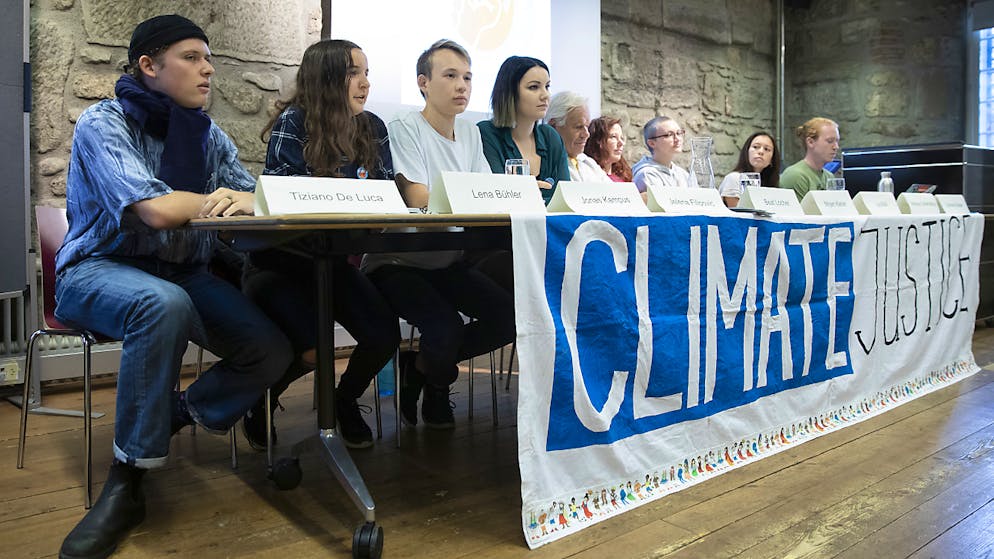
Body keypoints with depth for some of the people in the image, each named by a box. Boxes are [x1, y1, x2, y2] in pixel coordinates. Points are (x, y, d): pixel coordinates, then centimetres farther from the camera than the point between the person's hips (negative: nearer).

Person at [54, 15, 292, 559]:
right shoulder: (103, 123, -11)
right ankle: (126, 482, -24)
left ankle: (170, 417, 10)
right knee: (164, 304, -40)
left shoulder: (206, 134, 9)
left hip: (182, 273, 6)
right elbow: (155, 210, -26)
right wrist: (209, 199, -8)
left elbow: (256, 196, -1)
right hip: (99, 269, -5)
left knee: (271, 350, -15)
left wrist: (239, 200, -25)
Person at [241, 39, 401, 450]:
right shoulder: (293, 123, -12)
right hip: (280, 262, -5)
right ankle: (257, 403, 13)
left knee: (384, 336, -16)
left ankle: (345, 400, 19)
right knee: (310, 350, -25)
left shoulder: (373, 129, 4)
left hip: (334, 261, 5)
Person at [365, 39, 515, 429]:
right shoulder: (405, 129, -9)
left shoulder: (470, 134, 13)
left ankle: (425, 365, 11)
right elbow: (420, 202, -20)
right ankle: (435, 380, 12)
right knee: (446, 330, -29)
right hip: (398, 262, -6)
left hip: (448, 262, 7)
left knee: (511, 316, -12)